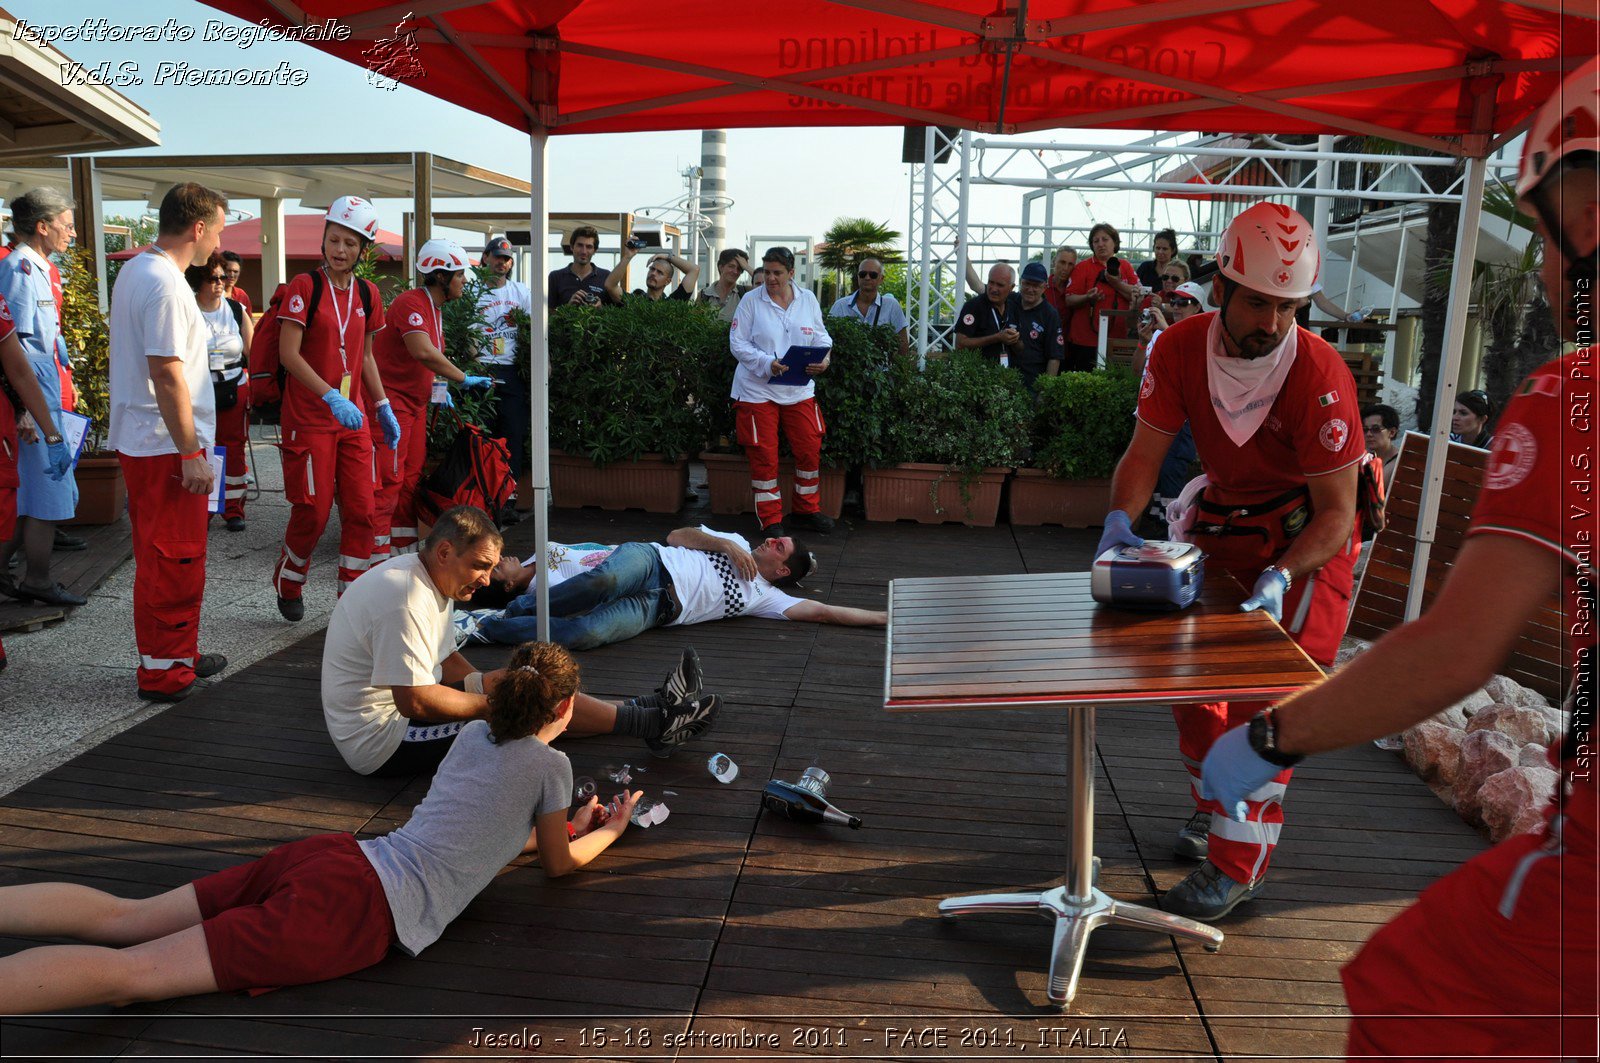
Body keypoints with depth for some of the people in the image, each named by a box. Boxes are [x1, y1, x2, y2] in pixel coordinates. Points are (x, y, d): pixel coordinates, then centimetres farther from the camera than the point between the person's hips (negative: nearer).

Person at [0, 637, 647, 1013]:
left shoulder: (475, 733, 21)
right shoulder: (551, 763, 0)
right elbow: (557, 864, 15)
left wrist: (570, 823, 42)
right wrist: (607, 831, 32)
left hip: (335, 855, 7)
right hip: (366, 907, -7)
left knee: (125, 918, 8)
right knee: (128, 973, -13)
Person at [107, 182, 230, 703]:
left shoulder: (133, 269, 13)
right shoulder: (166, 285, -20)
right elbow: (166, 373, -24)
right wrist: (191, 454, -22)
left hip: (138, 440, 11)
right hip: (167, 445, -11)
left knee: (162, 558, 18)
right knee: (175, 562, -1)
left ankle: (176, 655, 29)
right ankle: (164, 673, 8)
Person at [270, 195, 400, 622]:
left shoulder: (367, 294, 9)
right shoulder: (305, 286, -8)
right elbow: (288, 353, -14)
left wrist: (382, 407, 14)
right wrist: (331, 397, -24)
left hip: (353, 419, 5)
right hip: (309, 419, -5)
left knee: (361, 510, 2)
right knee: (313, 511, -1)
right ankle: (288, 582, 26)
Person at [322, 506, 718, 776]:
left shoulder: (430, 579, 6)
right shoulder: (406, 601, -28)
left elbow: (443, 658, 17)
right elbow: (415, 702, -31)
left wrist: (482, 680, -1)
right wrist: (490, 701, -20)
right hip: (380, 743, -10)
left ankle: (650, 709, 4)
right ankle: (654, 724, -9)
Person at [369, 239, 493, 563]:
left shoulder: (435, 308, 16)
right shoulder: (411, 302, -17)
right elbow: (422, 351, -30)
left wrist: (436, 387, 9)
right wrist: (463, 378, -25)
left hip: (415, 402, 10)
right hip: (390, 400, -10)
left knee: (411, 478, 12)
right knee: (388, 479, -10)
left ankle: (405, 548, 20)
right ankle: (377, 557, -7)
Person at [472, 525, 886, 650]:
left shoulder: (764, 596, 20)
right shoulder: (736, 542, 25)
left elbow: (820, 610, 13)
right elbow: (676, 536, 15)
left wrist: (884, 617, 9)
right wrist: (724, 544, 2)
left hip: (653, 607, 0)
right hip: (647, 562, 0)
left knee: (585, 633, -31)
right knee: (604, 581, -39)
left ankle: (489, 627, -18)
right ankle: (517, 605, -18)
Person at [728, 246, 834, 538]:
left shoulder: (808, 299, 5)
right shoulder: (751, 301, -5)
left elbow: (820, 336, 11)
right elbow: (737, 342, -7)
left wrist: (824, 358, -11)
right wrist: (767, 363, -22)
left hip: (799, 390, 3)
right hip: (757, 390, -3)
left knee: (810, 450, 5)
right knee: (764, 457, 1)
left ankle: (807, 510, 24)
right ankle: (770, 520, 14)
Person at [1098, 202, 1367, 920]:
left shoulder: (1319, 375, -29)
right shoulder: (1181, 348, -17)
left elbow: (1336, 510, -26)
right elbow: (1147, 448, -14)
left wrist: (1280, 577, -40)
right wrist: (1121, 521, -32)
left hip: (1306, 534, -5)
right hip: (1223, 516, 5)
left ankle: (1236, 863, -3)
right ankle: (1214, 803, 35)